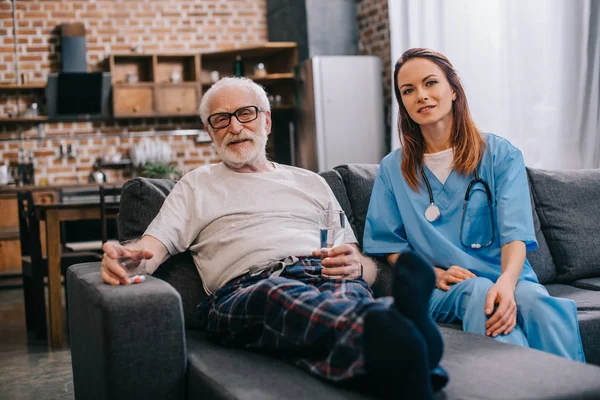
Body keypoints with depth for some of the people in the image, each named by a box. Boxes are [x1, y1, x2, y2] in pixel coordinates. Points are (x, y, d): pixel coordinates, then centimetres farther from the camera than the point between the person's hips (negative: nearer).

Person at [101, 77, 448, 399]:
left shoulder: (311, 183, 31)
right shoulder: (196, 186, 28)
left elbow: (367, 265, 25)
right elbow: (154, 246, 11)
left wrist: (357, 266, -2)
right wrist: (125, 257, -15)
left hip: (325, 276, 3)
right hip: (246, 287, -2)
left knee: (348, 293, -36)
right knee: (281, 295, -40)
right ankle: (389, 334, -68)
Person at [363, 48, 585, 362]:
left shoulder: (501, 155, 7)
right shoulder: (393, 169, 13)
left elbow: (515, 232, -4)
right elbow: (390, 245, 11)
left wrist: (507, 281, -26)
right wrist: (433, 274, -9)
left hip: (508, 279, 0)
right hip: (440, 291, 0)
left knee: (536, 301, -35)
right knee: (479, 293, -35)